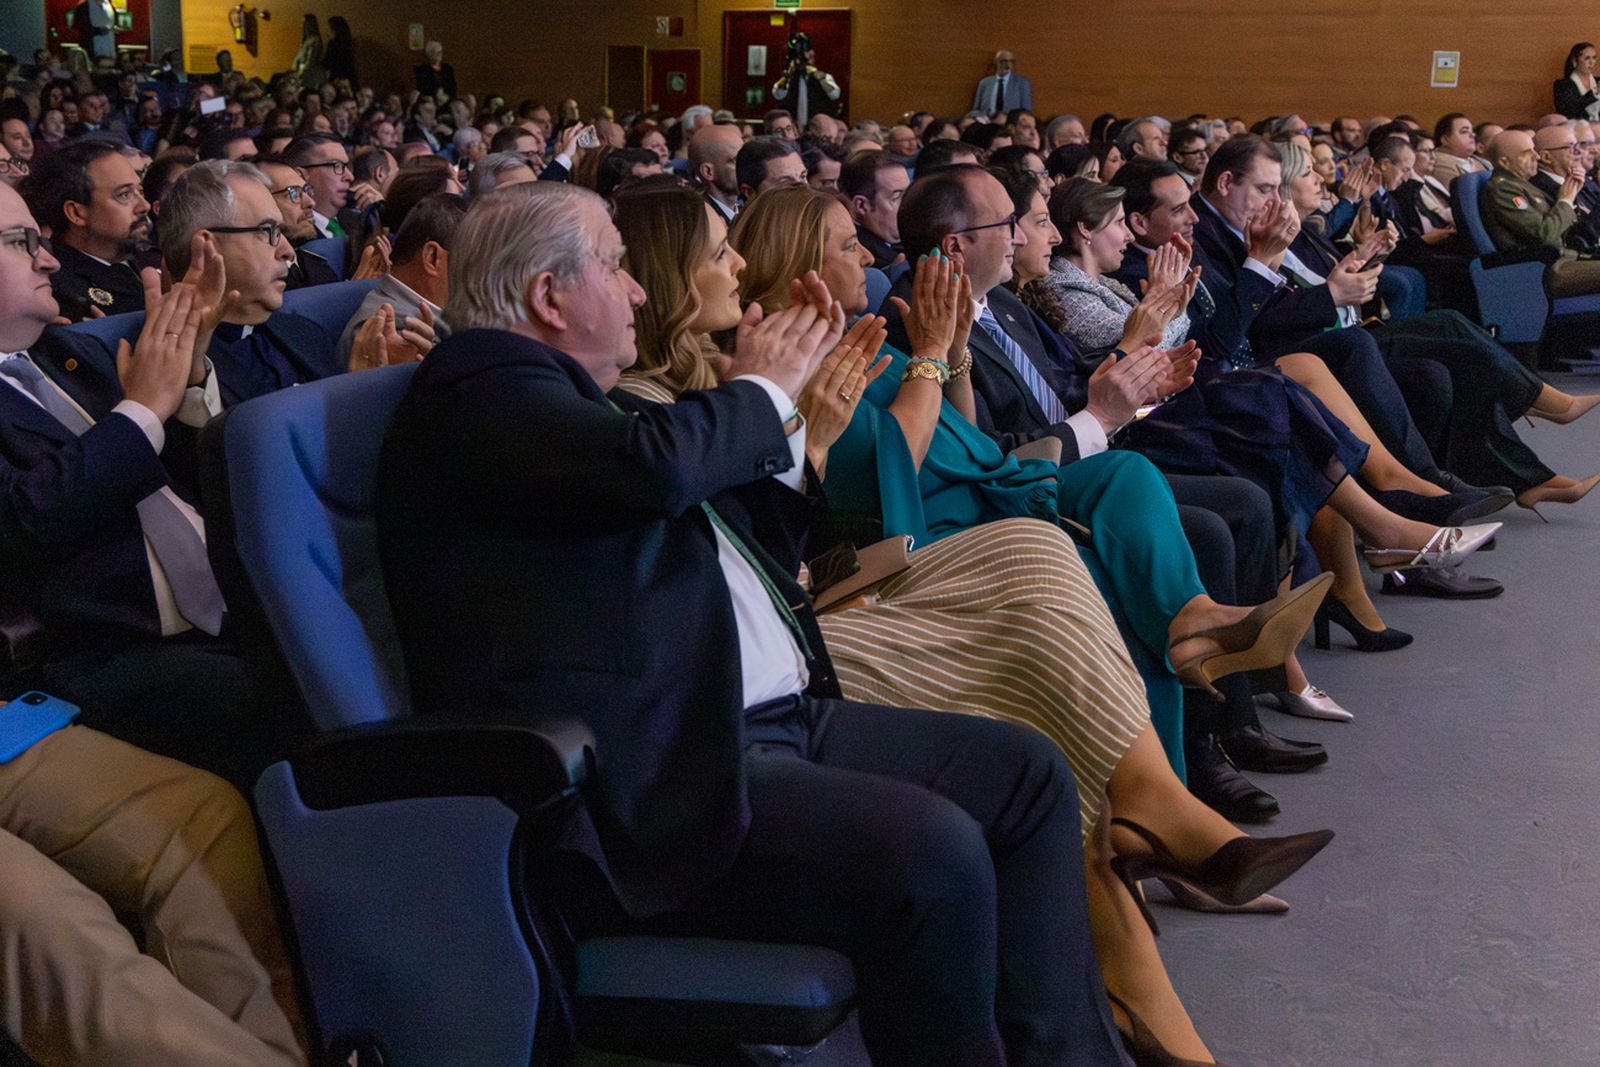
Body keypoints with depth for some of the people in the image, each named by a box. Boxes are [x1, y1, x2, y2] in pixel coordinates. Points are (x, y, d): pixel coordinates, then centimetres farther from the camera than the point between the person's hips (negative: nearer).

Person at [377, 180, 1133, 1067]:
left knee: (1026, 772, 4)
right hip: (651, 785, -10)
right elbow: (656, 466, -27)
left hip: (776, 718, 10)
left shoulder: (584, 397, 21)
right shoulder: (477, 388, -8)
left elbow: (759, 548, 28)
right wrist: (763, 389, -6)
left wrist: (783, 401, 14)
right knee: (933, 852, -27)